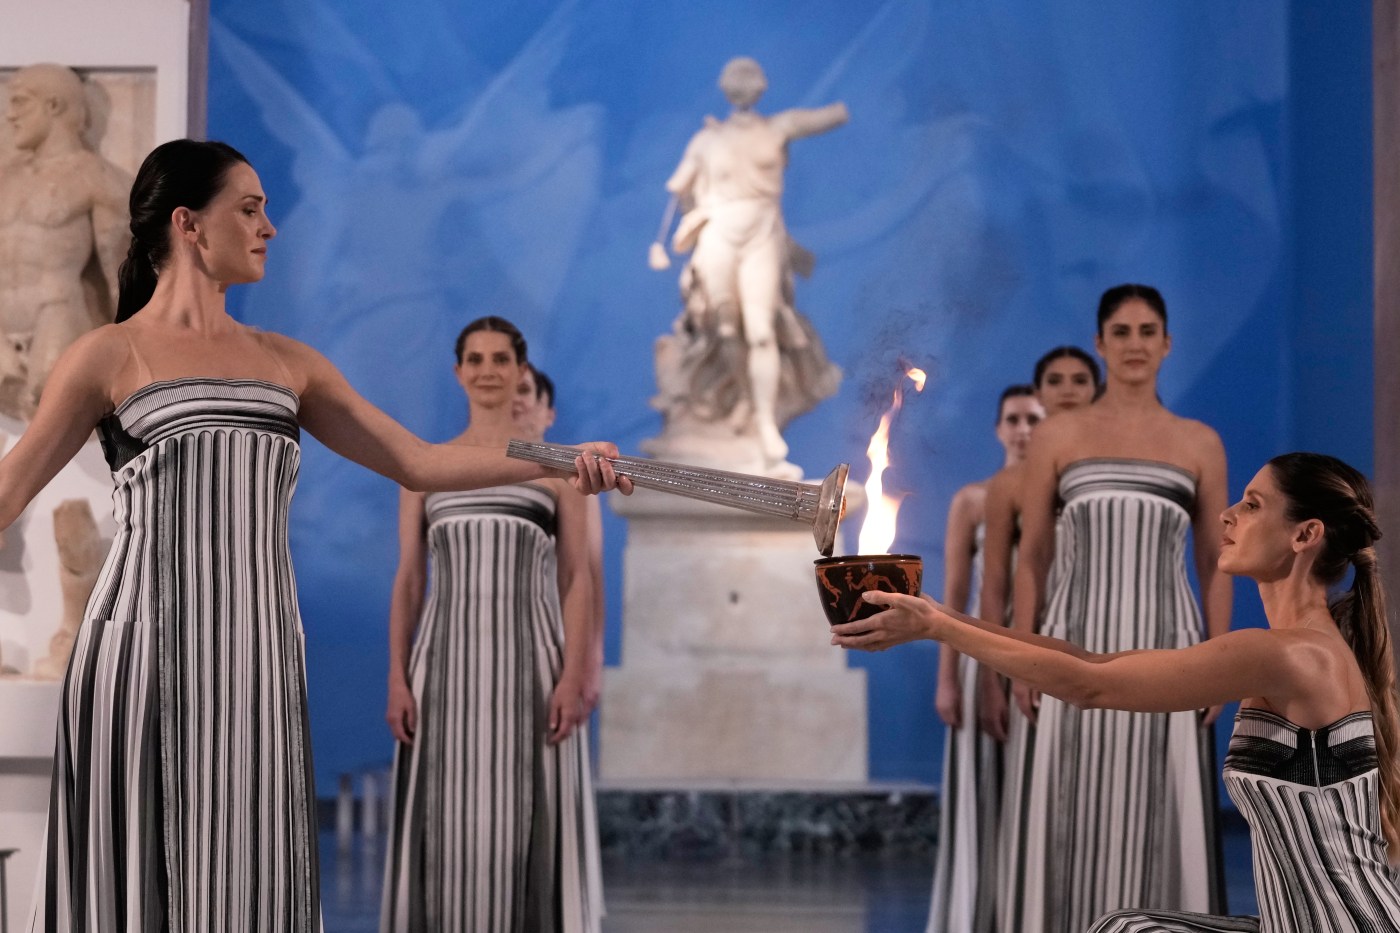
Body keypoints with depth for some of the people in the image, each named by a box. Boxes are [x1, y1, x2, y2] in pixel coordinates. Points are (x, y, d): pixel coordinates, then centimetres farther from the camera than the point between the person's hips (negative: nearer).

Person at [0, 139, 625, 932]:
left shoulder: (288, 363, 15)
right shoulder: (111, 356, 2)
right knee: (143, 865, -1)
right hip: (147, 650, -4)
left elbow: (418, 462, 13)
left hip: (258, 652, 4)